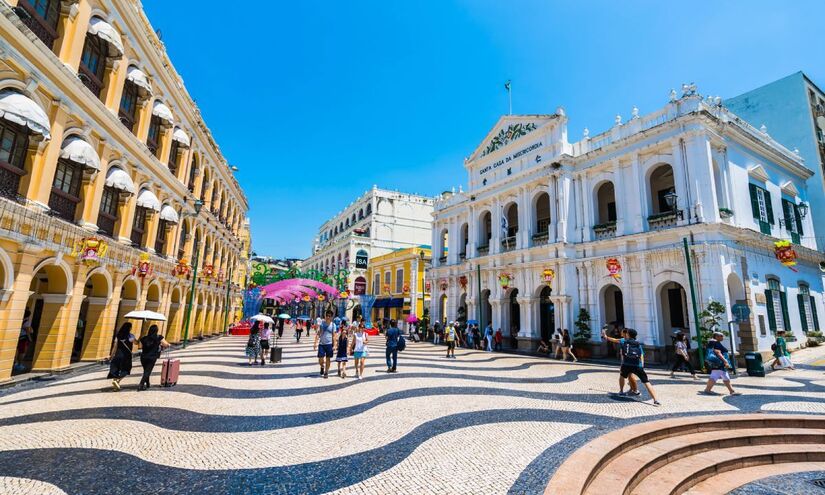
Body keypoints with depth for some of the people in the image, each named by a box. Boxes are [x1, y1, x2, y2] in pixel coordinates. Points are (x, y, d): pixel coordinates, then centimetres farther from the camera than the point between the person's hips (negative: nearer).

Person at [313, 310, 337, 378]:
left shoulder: (333, 325, -1)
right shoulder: (321, 323, -2)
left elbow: (333, 335, 1)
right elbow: (318, 334, 0)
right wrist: (315, 343, -7)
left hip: (329, 344, 0)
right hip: (321, 344, 0)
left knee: (328, 359, 6)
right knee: (320, 360, 0)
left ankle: (326, 372, 21)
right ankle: (322, 366, 33)